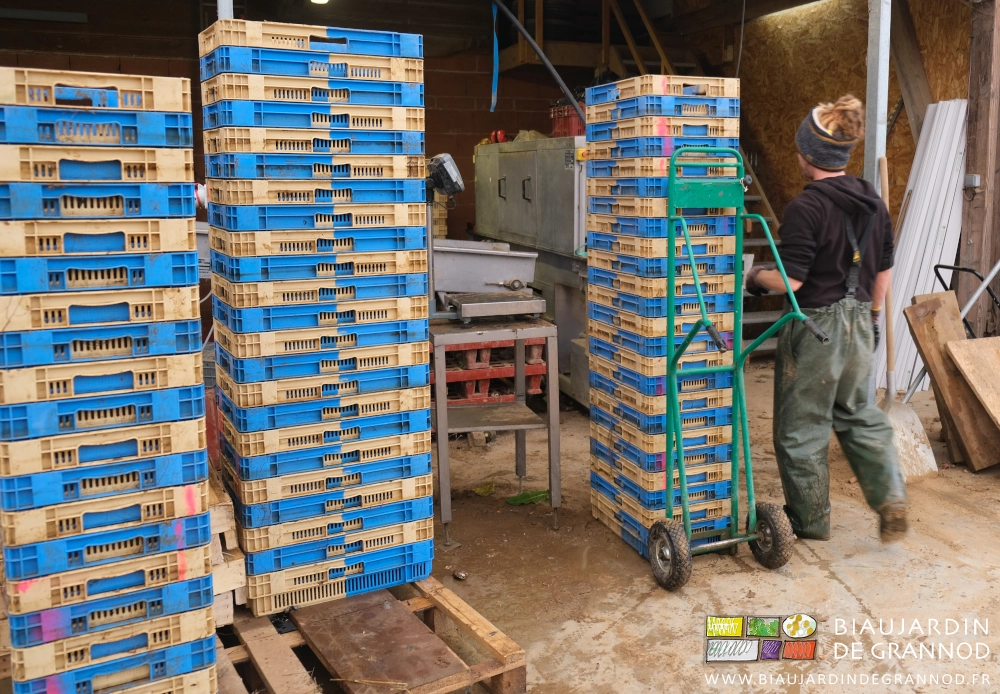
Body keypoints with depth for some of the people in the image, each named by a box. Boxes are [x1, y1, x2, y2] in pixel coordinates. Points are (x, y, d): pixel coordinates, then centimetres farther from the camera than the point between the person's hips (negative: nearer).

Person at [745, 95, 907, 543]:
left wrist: (755, 277, -2)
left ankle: (810, 520, 20)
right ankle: (891, 499, 17)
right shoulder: (873, 203, 5)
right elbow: (883, 270, 12)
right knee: (858, 414, 23)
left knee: (801, 427, 8)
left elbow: (791, 279, -20)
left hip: (815, 326, -7)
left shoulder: (806, 207, -18)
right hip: (858, 323, 8)